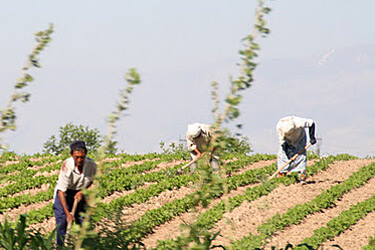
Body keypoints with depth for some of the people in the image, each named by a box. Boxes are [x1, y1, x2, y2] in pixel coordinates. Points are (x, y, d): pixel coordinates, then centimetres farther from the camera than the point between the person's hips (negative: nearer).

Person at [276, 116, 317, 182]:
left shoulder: (299, 123, -40)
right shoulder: (279, 127, -34)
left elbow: (311, 123, -23)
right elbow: (282, 141, -23)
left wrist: (312, 137, -25)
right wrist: (289, 152, -28)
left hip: (300, 140, -2)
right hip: (288, 142, 2)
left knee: (301, 155, -16)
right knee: (281, 155, -11)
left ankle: (302, 177, -13)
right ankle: (281, 175, -1)